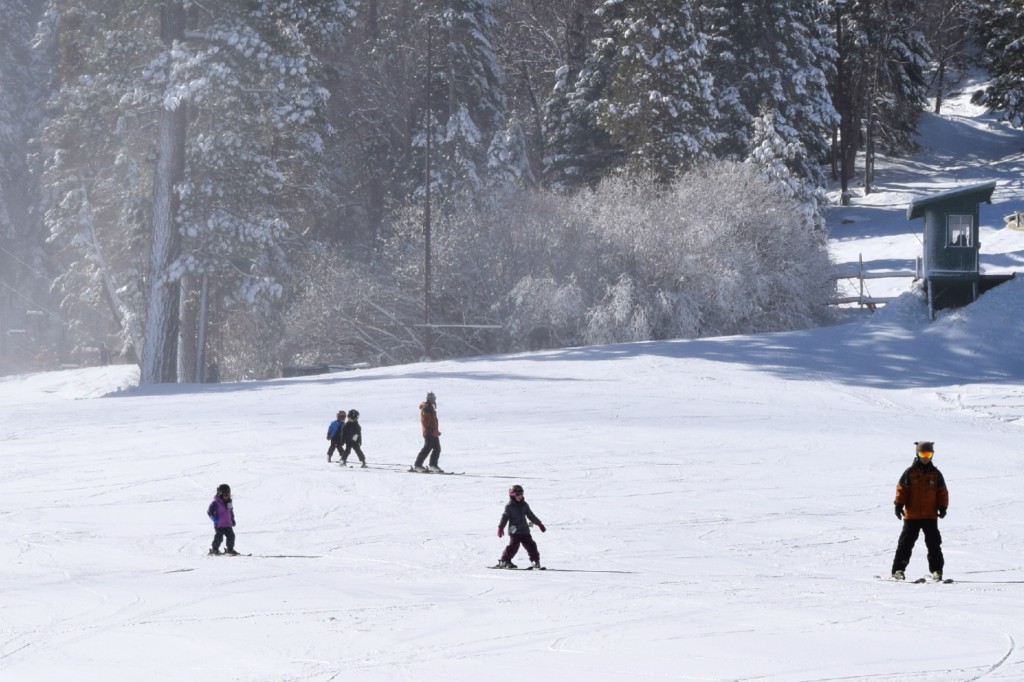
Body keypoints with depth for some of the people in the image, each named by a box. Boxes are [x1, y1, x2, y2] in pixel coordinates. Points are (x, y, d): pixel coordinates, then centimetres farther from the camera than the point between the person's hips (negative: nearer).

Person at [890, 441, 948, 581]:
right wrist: (899, 505, -8)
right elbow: (901, 489, 0)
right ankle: (898, 569, 3)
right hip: (912, 515, -1)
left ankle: (936, 570, 8)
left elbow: (942, 492, 9)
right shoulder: (910, 472, 1)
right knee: (906, 543, 0)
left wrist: (942, 507, -1)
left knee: (934, 543, 1)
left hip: (930, 516, 1)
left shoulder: (935, 474, 7)